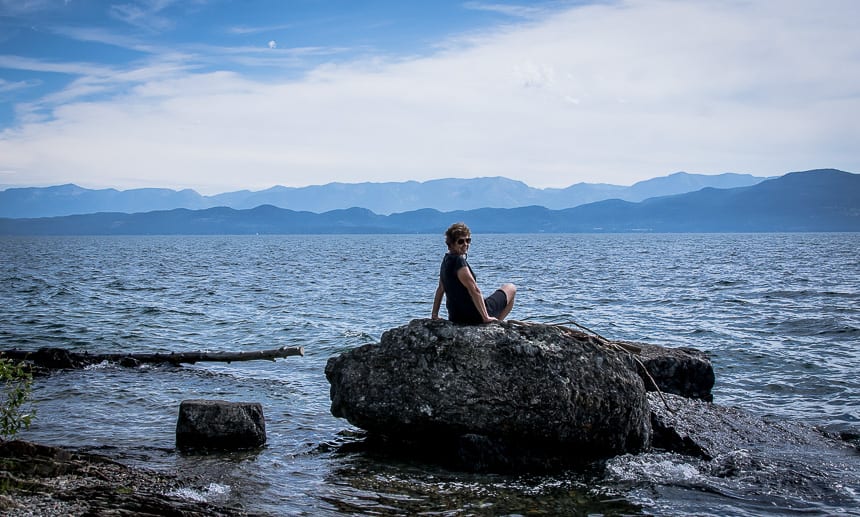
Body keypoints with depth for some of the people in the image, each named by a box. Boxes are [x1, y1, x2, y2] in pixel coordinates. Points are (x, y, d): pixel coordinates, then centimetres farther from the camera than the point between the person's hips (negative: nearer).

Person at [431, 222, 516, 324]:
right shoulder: (458, 260, -21)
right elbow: (474, 290, -24)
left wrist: (434, 315, 23)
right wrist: (486, 318, -22)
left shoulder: (446, 260, 8)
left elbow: (440, 289, 16)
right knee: (511, 288, 12)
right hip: (474, 315, -9)